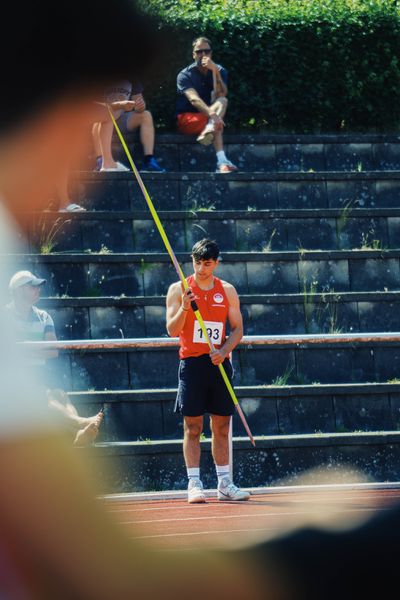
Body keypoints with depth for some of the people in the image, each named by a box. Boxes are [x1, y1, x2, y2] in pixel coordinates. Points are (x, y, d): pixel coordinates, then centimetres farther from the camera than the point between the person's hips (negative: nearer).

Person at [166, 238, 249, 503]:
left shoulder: (228, 291, 8)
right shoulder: (179, 290, 1)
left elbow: (238, 328, 8)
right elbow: (172, 330, -4)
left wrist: (224, 350, -10)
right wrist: (184, 308, -21)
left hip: (219, 363, 3)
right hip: (192, 362, -3)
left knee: (222, 428, 6)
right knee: (193, 428, -5)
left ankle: (225, 483, 10)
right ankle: (194, 484, -5)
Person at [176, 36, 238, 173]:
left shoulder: (220, 71, 4)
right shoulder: (185, 75, -8)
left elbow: (220, 95, -16)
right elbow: (194, 99, -28)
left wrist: (214, 70, -25)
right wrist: (212, 114, -45)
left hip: (207, 117, 4)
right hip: (186, 119, -4)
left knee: (222, 101, -28)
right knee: (217, 124, -33)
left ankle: (209, 129, -51)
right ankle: (222, 161, -52)